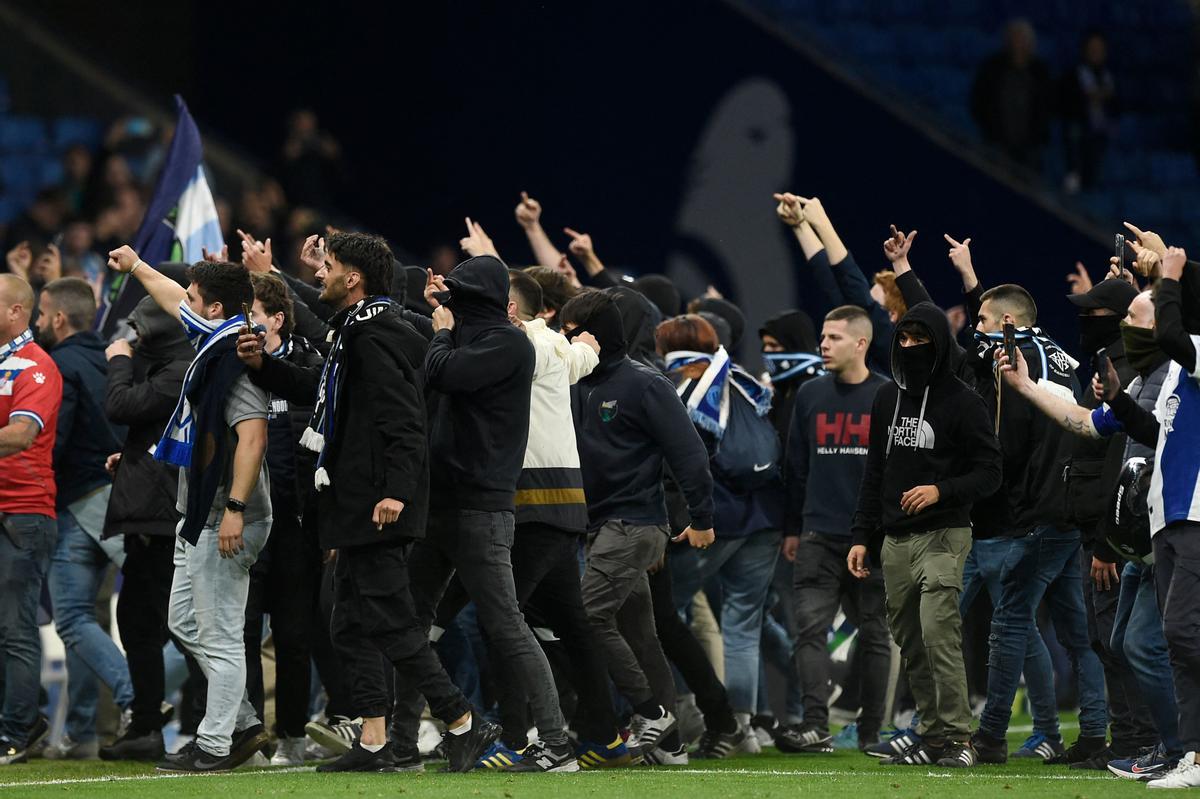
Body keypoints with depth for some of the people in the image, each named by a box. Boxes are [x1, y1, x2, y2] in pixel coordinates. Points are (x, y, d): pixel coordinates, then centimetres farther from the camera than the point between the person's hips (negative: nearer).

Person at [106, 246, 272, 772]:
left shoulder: (237, 357, -19)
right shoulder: (211, 340, 12)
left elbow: (252, 436, -28)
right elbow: (174, 300, 32)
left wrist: (235, 508, -31)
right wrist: (136, 267, 46)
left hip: (225, 521, -11)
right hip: (198, 515, 11)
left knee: (220, 635, -6)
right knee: (185, 622, 18)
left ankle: (214, 746, -2)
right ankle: (242, 725, 22)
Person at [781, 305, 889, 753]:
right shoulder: (809, 396, 8)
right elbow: (796, 465, 14)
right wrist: (792, 528, 12)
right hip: (819, 536, 2)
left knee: (874, 636, 6)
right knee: (810, 628, -10)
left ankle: (871, 731, 12)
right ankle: (815, 728, -15)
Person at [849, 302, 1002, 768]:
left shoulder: (961, 402, -5)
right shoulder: (887, 399, 14)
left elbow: (989, 474, -5)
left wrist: (941, 491, -21)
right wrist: (861, 537, 14)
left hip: (942, 537, -6)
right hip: (894, 541, 6)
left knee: (939, 635, -17)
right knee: (910, 643, 6)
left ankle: (957, 738, -14)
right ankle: (931, 735, 12)